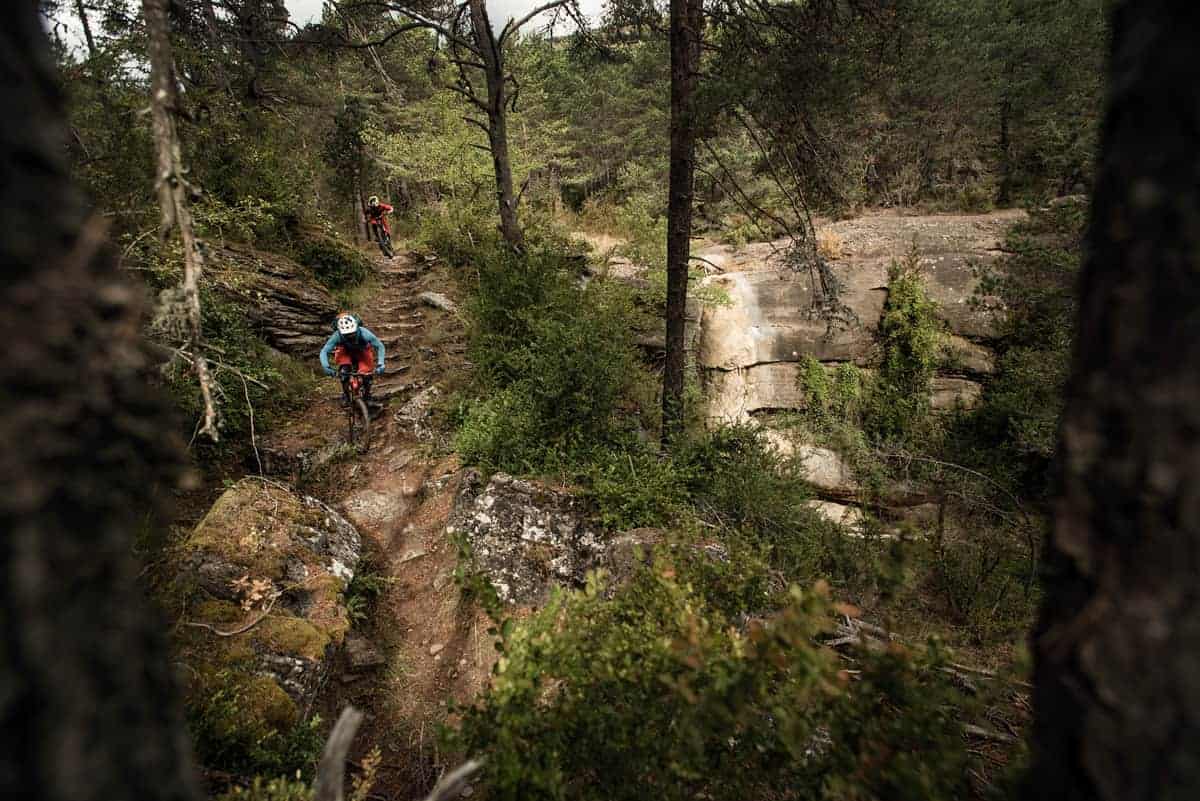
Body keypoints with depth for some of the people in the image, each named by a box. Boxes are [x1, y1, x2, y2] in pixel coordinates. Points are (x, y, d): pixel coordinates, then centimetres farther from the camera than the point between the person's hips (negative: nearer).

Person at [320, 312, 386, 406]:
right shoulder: (337, 336, -35)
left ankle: (367, 396, 9)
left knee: (367, 374, -19)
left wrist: (380, 364, -40)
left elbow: (380, 346, -28)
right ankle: (345, 395, -4)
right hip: (345, 352, 0)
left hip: (362, 352, 0)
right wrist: (326, 366, -47)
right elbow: (324, 351, -29)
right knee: (344, 370, -27)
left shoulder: (364, 333, -38)